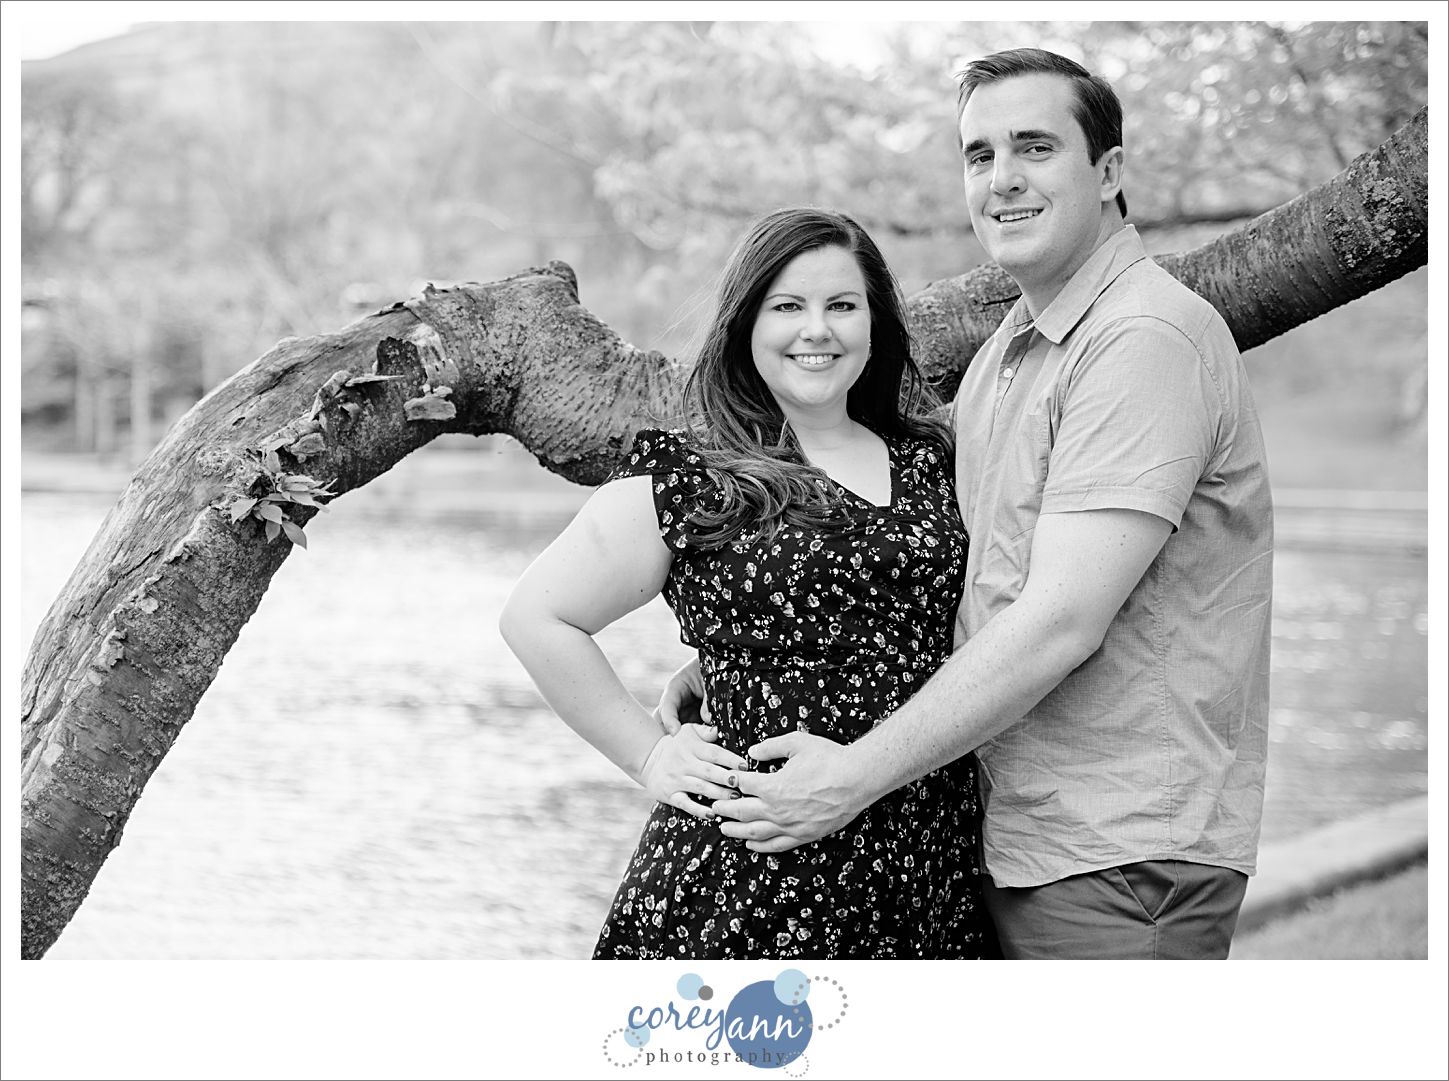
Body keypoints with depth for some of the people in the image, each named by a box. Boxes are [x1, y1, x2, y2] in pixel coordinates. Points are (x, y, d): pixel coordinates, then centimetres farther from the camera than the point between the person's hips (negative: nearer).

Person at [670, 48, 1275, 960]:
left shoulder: (1148, 337, -16)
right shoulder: (1006, 351, 14)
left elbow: (1061, 622, -22)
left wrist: (852, 777, -18)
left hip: (1122, 854, -8)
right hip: (1019, 839, 8)